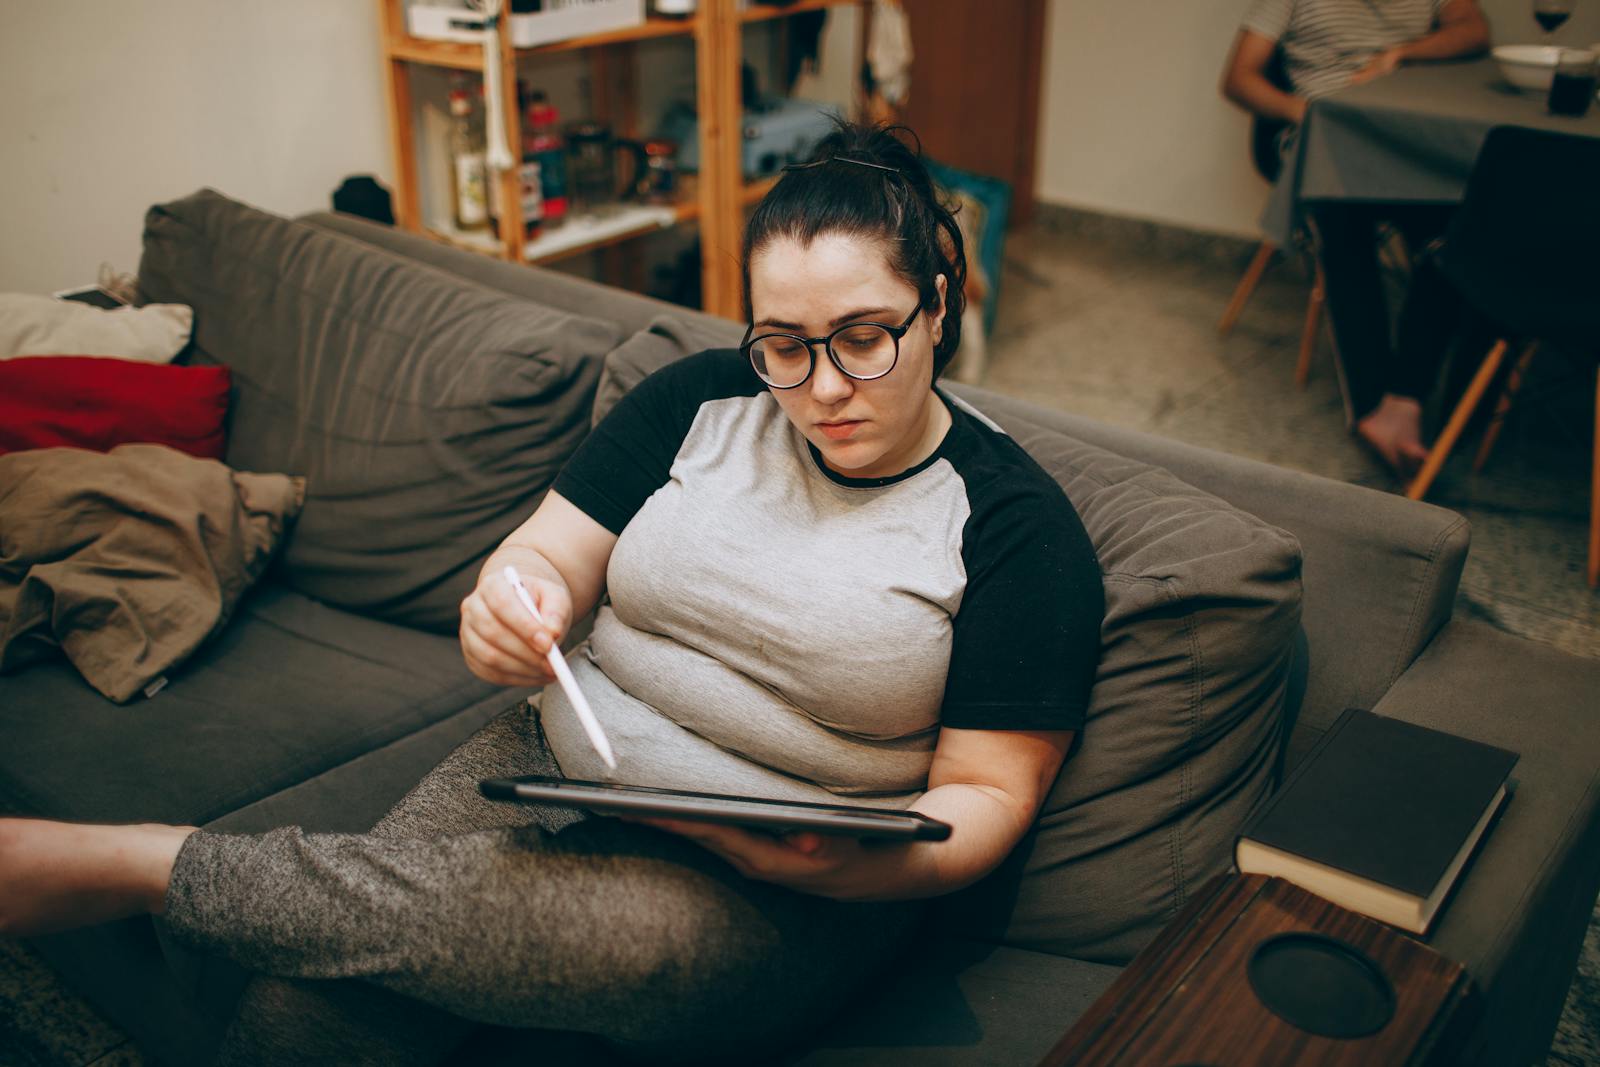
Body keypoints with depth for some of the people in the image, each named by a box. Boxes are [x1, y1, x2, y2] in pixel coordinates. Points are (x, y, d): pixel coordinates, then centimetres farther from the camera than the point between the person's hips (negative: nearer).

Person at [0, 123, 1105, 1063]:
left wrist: (862, 864, -27)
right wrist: (518, 595, -22)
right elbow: (552, 551, 4)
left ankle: (138, 864, -12)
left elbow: (990, 794, -5)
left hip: (777, 895, -3)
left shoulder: (1014, 521, -6)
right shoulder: (702, 400, 4)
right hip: (565, 761, 4)